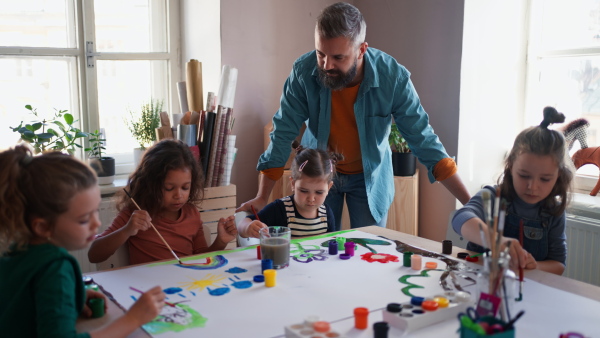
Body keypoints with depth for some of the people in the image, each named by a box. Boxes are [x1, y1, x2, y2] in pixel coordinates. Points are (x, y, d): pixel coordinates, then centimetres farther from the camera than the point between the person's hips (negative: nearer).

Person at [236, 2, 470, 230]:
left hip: (370, 176, 0)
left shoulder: (393, 76, -25)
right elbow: (283, 134, -15)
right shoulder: (304, 71, -22)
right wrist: (262, 198, -17)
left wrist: (469, 202, -22)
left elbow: (423, 140, -19)